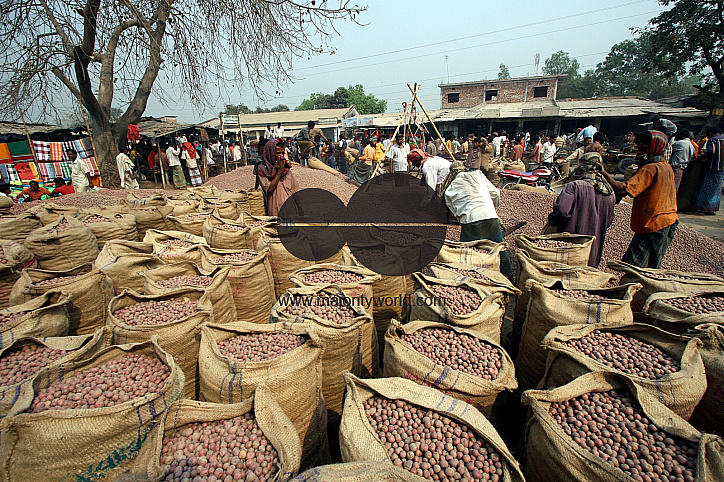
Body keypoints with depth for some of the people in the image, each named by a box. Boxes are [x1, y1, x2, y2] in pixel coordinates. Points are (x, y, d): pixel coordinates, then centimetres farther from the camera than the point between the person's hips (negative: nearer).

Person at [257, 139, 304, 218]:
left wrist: (300, 208, 8)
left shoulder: (287, 168, 13)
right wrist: (280, 171, -8)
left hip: (291, 210, 4)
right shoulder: (262, 169, 1)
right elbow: (269, 189, -12)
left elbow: (294, 191, 13)